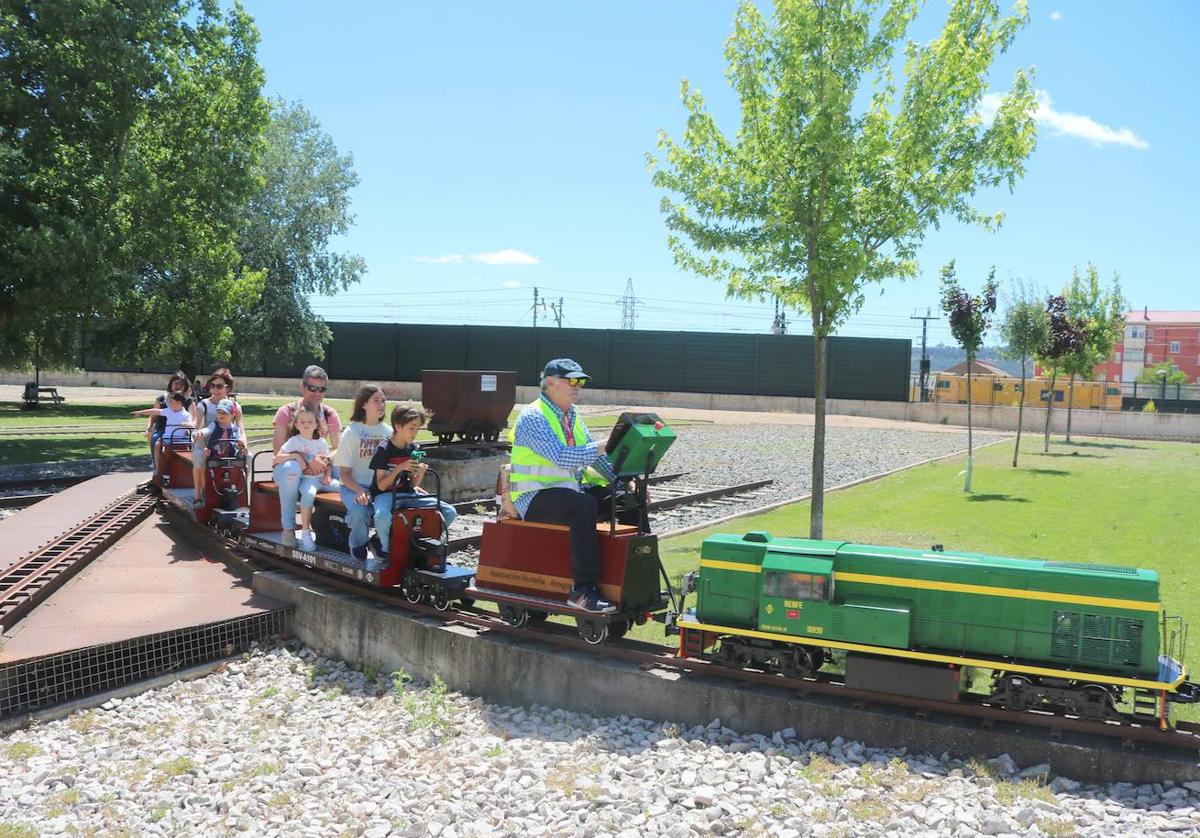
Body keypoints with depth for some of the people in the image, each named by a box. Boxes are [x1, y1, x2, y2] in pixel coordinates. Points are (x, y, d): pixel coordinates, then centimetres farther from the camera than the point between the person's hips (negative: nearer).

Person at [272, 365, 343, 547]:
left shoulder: (330, 414, 4)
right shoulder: (286, 412, -5)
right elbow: (278, 449, -14)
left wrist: (326, 460, -27)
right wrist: (307, 461, -29)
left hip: (317, 470, 3)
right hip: (286, 466, -3)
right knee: (292, 468, -40)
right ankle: (288, 527, -28)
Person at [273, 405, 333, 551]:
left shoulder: (321, 442, 13)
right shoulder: (294, 441, 1)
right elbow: (278, 458, -8)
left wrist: (327, 476, -2)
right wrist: (296, 455, -19)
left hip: (321, 477, 5)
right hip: (306, 478, -4)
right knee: (309, 493, -38)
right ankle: (305, 532, -28)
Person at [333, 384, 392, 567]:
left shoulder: (388, 432, 10)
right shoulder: (351, 433, -2)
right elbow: (344, 473, -4)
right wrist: (360, 491, -22)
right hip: (354, 487, -3)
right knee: (359, 512, -35)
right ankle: (358, 548, -5)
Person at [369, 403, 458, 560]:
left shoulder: (412, 449, 8)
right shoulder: (384, 450, -11)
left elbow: (413, 484, 10)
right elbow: (381, 486, -13)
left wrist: (420, 473, -11)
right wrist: (400, 468, -24)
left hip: (407, 494, 6)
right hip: (385, 494, -6)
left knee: (450, 512, -9)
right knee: (382, 517, -43)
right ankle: (386, 547, -11)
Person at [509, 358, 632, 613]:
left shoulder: (572, 417, 16)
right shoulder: (532, 417, -12)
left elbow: (596, 456, 13)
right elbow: (561, 457, -26)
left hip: (569, 489, 8)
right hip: (535, 497, -8)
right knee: (585, 506, -36)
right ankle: (583, 590, -35)